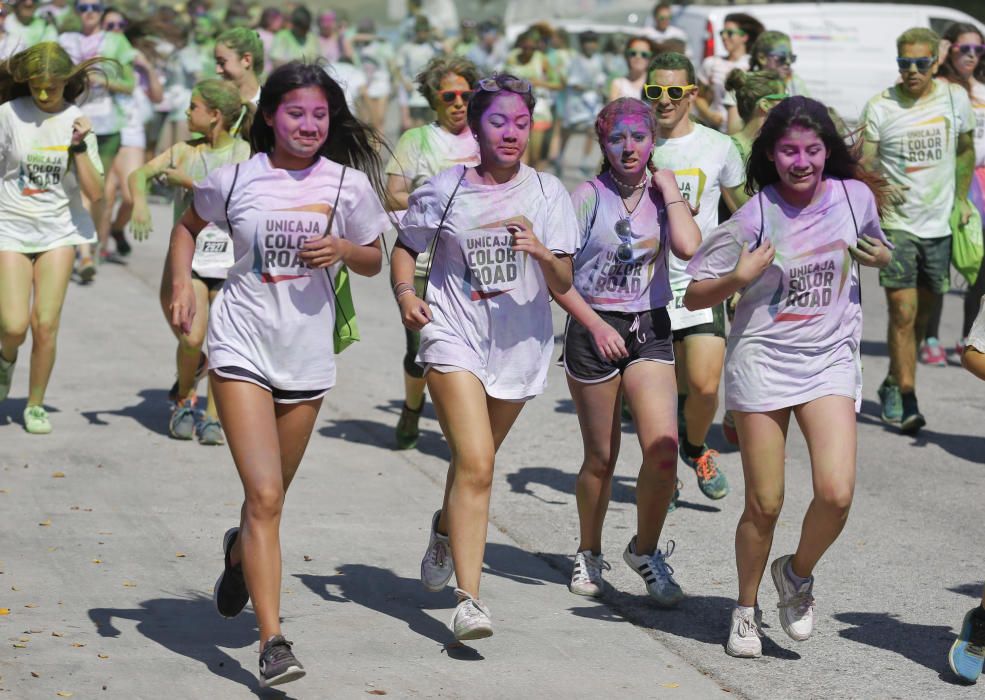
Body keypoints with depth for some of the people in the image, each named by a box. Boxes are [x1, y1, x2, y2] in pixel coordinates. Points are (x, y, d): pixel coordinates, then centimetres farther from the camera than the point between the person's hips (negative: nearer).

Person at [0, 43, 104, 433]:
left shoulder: (76, 121, -2)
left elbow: (95, 193, -6)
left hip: (58, 230, 1)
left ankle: (36, 405, 13)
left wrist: (79, 146, -17)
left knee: (46, 326, -5)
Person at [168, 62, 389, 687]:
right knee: (265, 496, -14)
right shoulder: (234, 180, -3)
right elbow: (189, 225, 16)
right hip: (241, 347, -3)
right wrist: (183, 285, 1)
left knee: (271, 497, 16)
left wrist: (343, 249, -10)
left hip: (307, 355, 3)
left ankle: (239, 554, 52)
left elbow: (374, 259, 11)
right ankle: (272, 642, -14)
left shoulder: (350, 184, 0)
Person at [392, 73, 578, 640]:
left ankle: (445, 532, 51)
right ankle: (469, 599, -18)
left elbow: (563, 284, -4)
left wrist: (541, 251, -25)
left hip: (520, 346, 3)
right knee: (476, 464, -18)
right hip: (455, 338, -3)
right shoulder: (446, 189, -2)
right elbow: (407, 248, 11)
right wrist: (406, 292, -8)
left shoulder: (547, 193, 0)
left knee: (475, 461, 18)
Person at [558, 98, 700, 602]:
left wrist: (669, 188, -7)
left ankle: (645, 550, 8)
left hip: (649, 330, 2)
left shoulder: (662, 195, 5)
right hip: (593, 329, -2)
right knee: (601, 458, 6)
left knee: (663, 451, -13)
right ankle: (588, 554, 29)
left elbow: (689, 248, -15)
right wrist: (596, 326, -14)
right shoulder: (588, 197, -4)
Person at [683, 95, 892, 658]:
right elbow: (695, 297, -5)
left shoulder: (855, 196, -1)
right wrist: (738, 278, -23)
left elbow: (877, 250, 21)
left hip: (831, 360, 2)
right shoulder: (754, 217, -10)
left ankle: (798, 573, 15)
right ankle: (747, 609, 24)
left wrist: (879, 256, -2)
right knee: (764, 505, 1)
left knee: (837, 494, -15)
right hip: (762, 360, -2)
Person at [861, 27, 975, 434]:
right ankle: (907, 404, -12)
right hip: (896, 223, -4)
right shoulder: (880, 107, -7)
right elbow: (862, 165, -5)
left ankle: (892, 386, 32)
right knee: (903, 312, -13)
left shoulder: (956, 99, 2)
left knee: (923, 313, 13)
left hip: (940, 222, 4)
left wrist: (961, 198, 14)